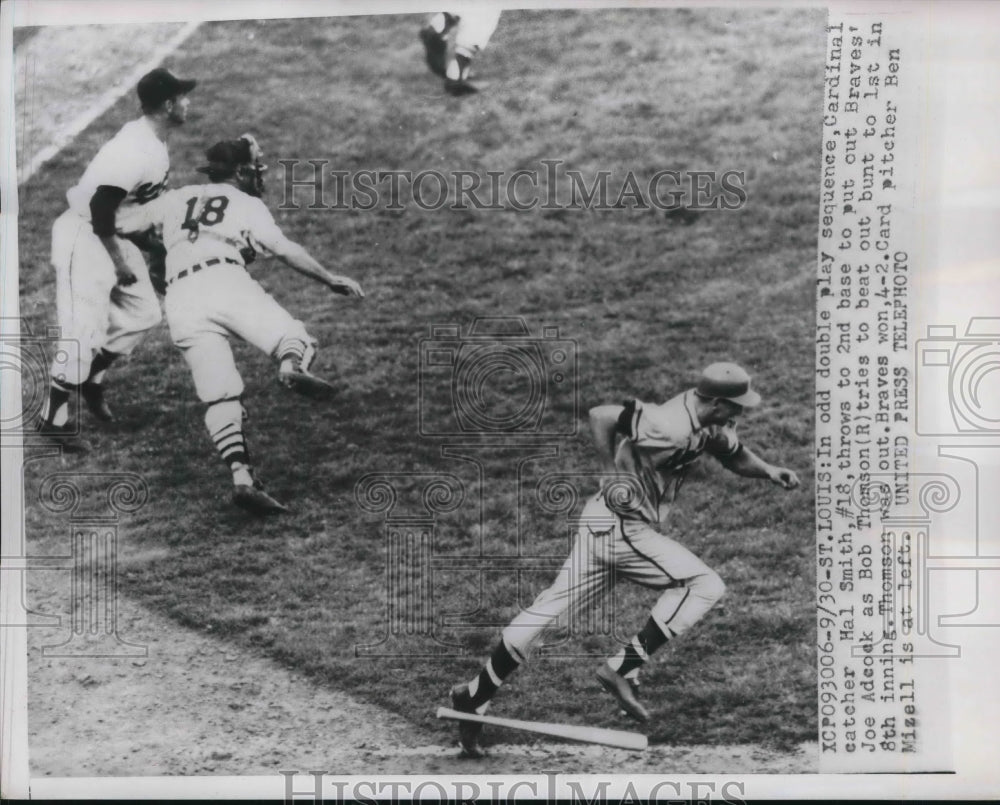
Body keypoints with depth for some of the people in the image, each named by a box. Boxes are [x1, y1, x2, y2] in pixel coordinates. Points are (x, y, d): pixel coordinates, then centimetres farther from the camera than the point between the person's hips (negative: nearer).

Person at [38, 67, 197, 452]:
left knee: (142, 313, 13)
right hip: (84, 236, -10)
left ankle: (91, 380, 30)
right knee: (86, 329, -8)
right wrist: (118, 262, -18)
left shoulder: (153, 139, 2)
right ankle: (54, 418, 6)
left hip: (113, 233, 10)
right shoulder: (134, 152, -28)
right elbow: (100, 208, -26)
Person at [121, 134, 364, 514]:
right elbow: (284, 249, 5)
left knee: (219, 396, -2)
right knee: (293, 336, -7)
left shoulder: (175, 199, 31)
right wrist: (329, 279, 8)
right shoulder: (248, 204, 19)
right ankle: (292, 365, -45)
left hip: (179, 301, 4)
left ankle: (242, 476, -21)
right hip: (226, 280, -3)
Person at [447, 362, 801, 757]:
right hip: (619, 527, -9)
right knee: (706, 586, -9)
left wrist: (768, 470, 5)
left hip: (606, 526, 9)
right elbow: (601, 414, -23)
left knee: (550, 609, 8)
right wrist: (611, 476, -17)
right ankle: (623, 668, -8)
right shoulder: (670, 427, -22)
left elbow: (737, 457, 24)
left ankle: (474, 696, 11)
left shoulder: (711, 424, 8)